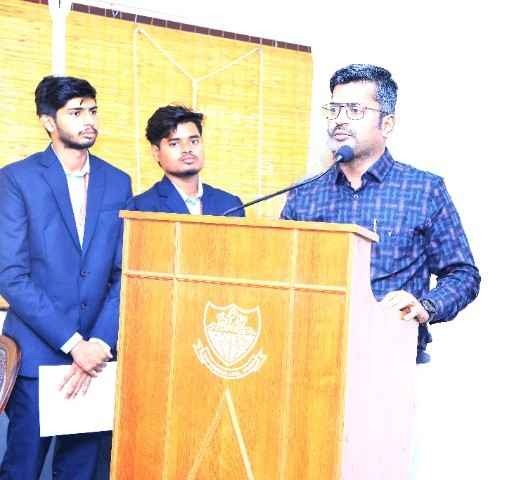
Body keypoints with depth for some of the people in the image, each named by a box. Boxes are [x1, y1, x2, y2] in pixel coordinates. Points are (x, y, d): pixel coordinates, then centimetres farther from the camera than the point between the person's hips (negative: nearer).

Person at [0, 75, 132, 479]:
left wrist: (100, 343, -9)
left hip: (96, 353, 3)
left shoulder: (117, 183, 7)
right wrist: (73, 343, -14)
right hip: (37, 353, -3)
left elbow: (124, 273, 3)